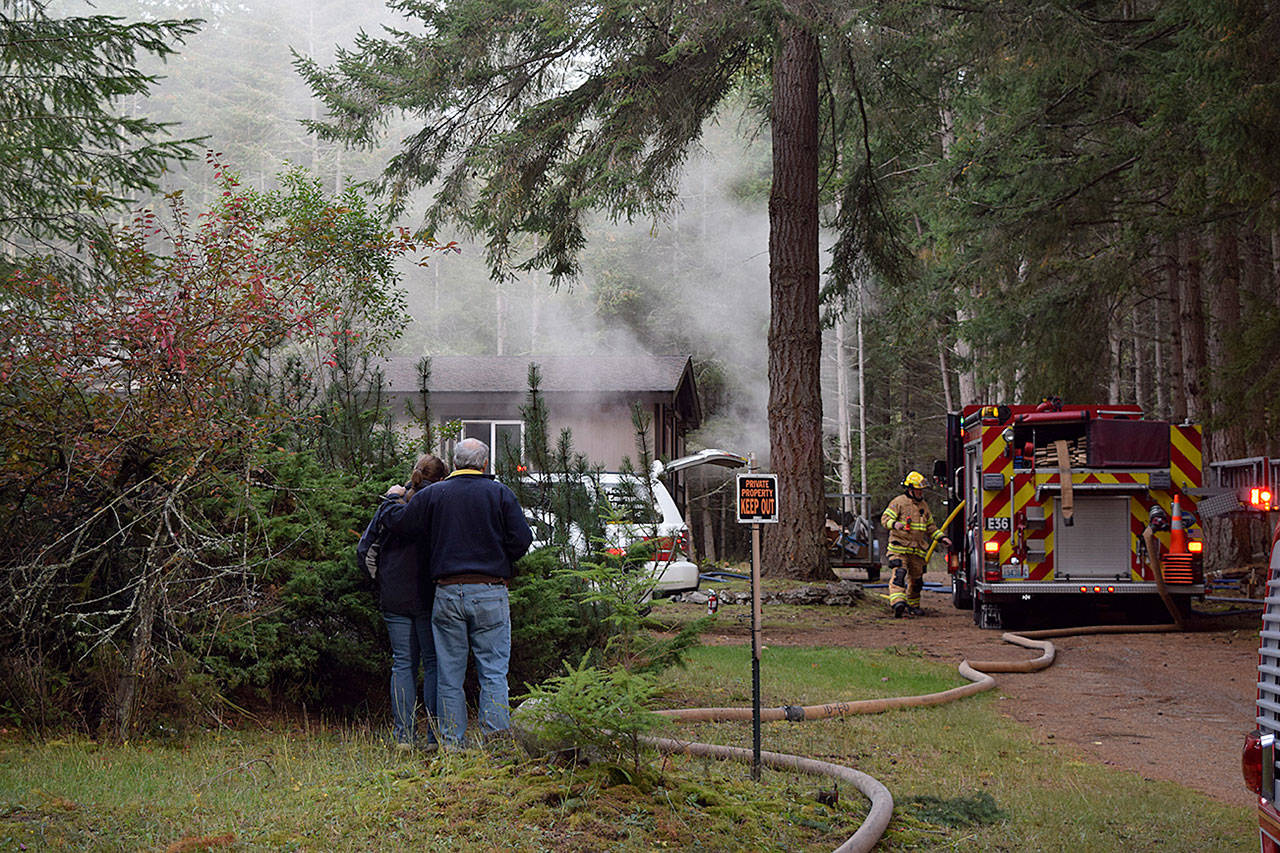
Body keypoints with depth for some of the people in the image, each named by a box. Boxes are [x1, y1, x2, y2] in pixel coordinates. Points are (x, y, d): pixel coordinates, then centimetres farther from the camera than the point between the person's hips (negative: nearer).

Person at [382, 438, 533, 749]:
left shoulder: (433, 495, 5)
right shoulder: (500, 493, 1)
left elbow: (396, 521, 8)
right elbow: (522, 540, -4)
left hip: (447, 593, 2)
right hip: (490, 594, -1)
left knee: (449, 674, 6)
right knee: (493, 671, 1)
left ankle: (451, 743, 7)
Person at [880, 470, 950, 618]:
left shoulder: (924, 505, 18)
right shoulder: (898, 502, -1)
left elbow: (930, 527, 26)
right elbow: (885, 518, -6)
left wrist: (941, 537, 13)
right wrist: (894, 524, -27)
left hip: (917, 549, 6)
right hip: (899, 547, -6)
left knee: (916, 578, 12)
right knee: (898, 574, -21)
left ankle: (912, 605, 27)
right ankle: (898, 603, -32)